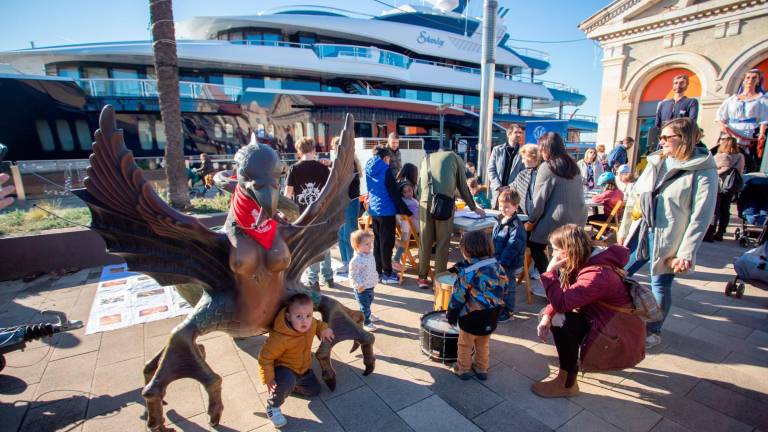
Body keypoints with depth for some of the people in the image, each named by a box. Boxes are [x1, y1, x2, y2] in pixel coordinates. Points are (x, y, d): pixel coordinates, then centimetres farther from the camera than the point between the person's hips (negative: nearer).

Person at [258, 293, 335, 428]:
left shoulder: (311, 324, -18)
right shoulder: (280, 338, -38)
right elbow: (265, 357, -27)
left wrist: (324, 329, -12)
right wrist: (268, 378, -29)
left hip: (304, 369, 7)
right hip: (284, 369, -7)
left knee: (315, 390, 16)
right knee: (286, 382, -38)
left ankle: (286, 385, 32)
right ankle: (272, 408, -6)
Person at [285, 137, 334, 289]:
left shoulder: (294, 169, -6)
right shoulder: (323, 168, -4)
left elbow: (288, 193, -7)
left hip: (301, 214, -1)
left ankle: (313, 280, 13)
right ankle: (328, 277, 25)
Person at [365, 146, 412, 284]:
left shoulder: (369, 169, 9)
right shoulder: (385, 170, -12)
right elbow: (395, 194, -15)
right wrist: (406, 212, -11)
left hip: (373, 210, 7)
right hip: (386, 211, -7)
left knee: (377, 241, 14)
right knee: (387, 243, 0)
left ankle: (378, 271, 20)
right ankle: (387, 274, 7)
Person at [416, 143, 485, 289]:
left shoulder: (427, 158, 28)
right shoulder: (455, 157, 20)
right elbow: (463, 186, 20)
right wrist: (474, 207, 30)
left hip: (425, 202, 3)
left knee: (425, 242, 9)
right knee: (442, 242, 5)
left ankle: (422, 277, 18)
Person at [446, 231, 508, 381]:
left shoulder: (467, 272, -23)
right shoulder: (498, 267, -6)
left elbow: (458, 295, -17)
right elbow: (502, 288, 6)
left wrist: (451, 314, -4)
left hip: (472, 316, -5)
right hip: (491, 316, 5)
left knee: (465, 345, 17)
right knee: (484, 344, 25)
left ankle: (462, 369, 32)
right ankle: (482, 369, 39)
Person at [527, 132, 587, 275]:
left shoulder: (546, 167, -10)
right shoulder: (573, 165, 11)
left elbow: (540, 198, -10)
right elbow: (578, 193, 12)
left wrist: (532, 220, 2)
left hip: (557, 219, -7)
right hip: (578, 217, 7)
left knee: (536, 247, 8)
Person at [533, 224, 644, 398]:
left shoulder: (596, 274, -30)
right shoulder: (584, 262, 0)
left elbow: (561, 302, -36)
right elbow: (564, 297, 1)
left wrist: (550, 271, -26)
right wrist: (547, 315, -16)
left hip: (621, 338, -9)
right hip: (602, 321, 9)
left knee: (560, 322, -23)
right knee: (552, 315, 3)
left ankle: (567, 384, -8)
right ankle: (576, 359, 21)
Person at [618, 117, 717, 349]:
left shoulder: (703, 171, -10)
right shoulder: (656, 162, 6)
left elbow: (701, 216, -13)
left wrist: (686, 253, -16)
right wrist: (624, 229, 12)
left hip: (668, 239, -5)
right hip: (641, 232, 5)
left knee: (660, 285, 8)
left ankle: (653, 332, 29)